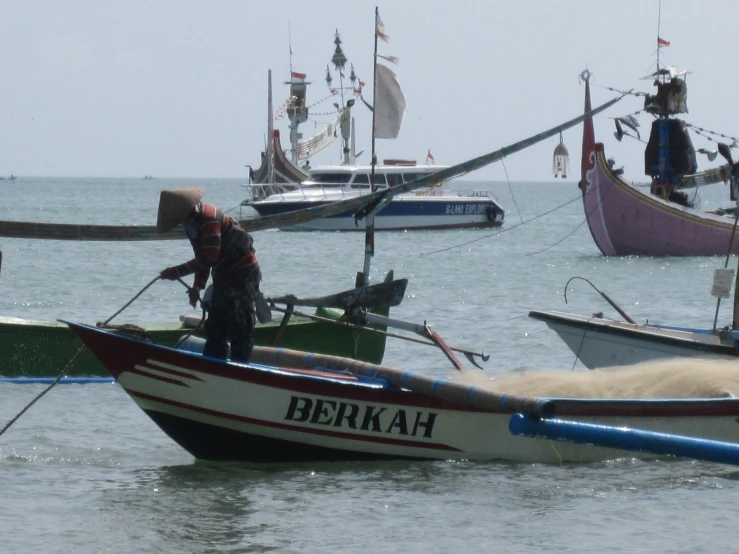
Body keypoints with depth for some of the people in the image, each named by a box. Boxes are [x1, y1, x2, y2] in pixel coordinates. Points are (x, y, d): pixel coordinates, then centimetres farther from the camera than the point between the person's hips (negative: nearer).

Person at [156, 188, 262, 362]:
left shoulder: (208, 218, -22)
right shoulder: (192, 221, 9)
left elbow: (210, 257, -29)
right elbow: (202, 257, 13)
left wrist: (178, 272, -25)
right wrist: (197, 286, -1)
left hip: (243, 275, -11)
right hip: (224, 276, 11)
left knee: (240, 328, -10)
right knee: (215, 328, 12)